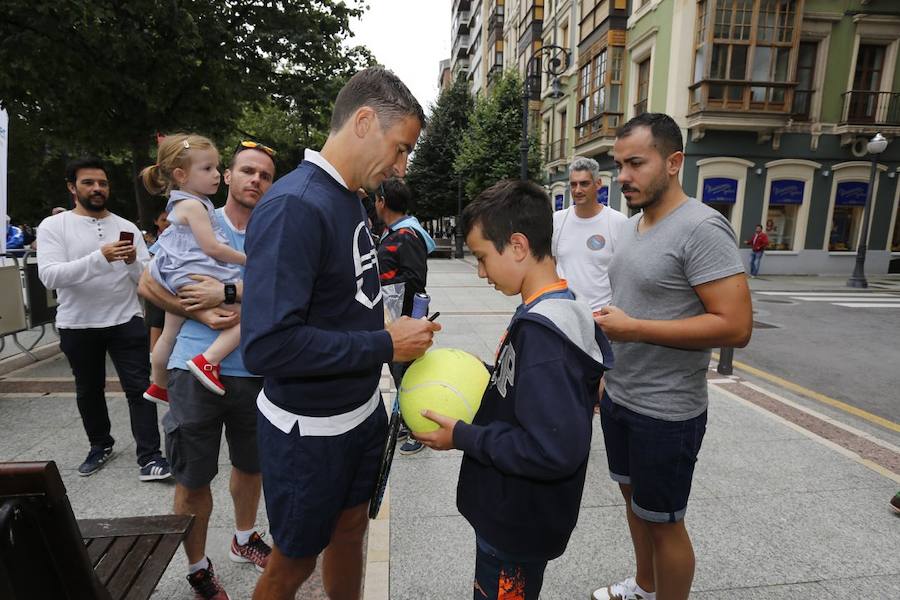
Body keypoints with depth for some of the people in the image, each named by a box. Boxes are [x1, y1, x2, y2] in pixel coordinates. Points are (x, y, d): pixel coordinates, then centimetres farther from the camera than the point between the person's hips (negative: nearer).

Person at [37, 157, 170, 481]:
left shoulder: (127, 228, 2)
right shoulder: (53, 226, -4)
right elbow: (49, 275, -18)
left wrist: (133, 261, -22)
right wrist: (101, 257, -30)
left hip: (126, 322, 0)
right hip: (77, 326, 0)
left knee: (139, 388, -3)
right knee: (89, 390, 17)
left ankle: (149, 457, 2)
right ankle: (101, 445, 37)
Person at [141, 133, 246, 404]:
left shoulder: (180, 205, 16)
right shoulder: (194, 205, -15)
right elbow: (211, 247, -21)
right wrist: (247, 259, -11)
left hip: (178, 281, 11)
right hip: (197, 278, -11)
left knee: (169, 335, 24)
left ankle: (158, 386, 43)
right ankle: (207, 361, -25)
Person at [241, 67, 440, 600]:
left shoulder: (350, 199, 4)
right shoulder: (294, 205, -24)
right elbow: (267, 345, -31)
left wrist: (399, 333, -2)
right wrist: (385, 345, -24)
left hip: (362, 411, 8)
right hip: (308, 431, -7)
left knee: (350, 531, 25)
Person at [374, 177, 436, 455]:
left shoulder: (408, 235, -18)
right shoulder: (391, 233, 12)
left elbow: (415, 281, -25)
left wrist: (378, 286, -20)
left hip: (405, 319, -10)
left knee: (407, 374, 0)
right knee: (398, 371, 19)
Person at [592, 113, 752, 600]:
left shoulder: (701, 227, -20)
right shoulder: (630, 225, 7)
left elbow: (735, 326, -25)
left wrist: (633, 329, -25)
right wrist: (603, 373, 15)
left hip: (665, 412, -8)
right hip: (619, 397, 9)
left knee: (662, 520, 9)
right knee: (634, 496, 23)